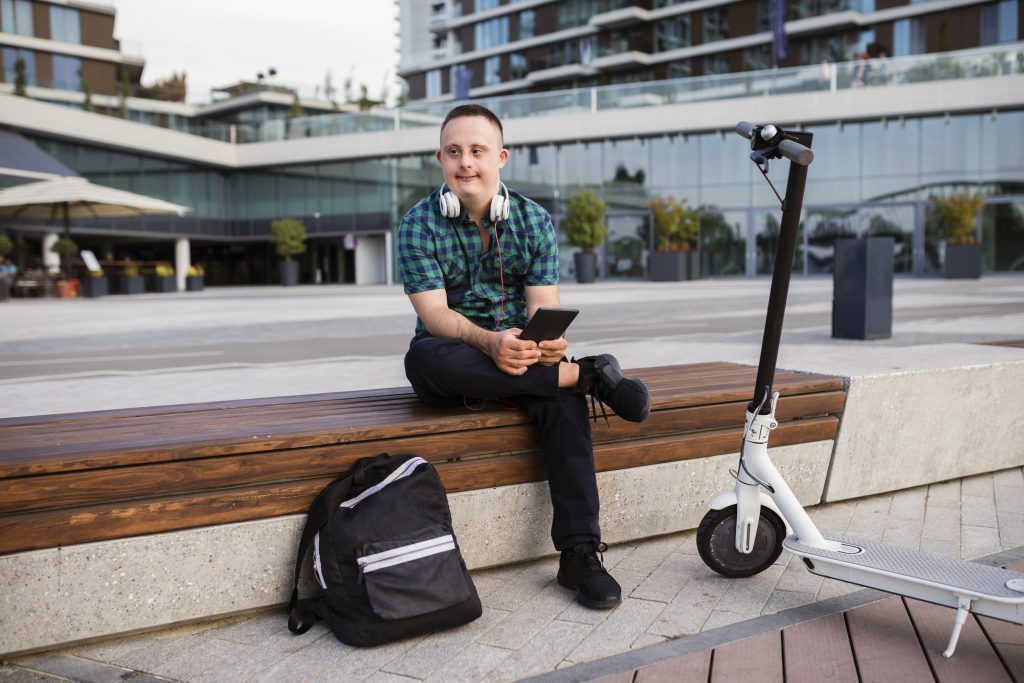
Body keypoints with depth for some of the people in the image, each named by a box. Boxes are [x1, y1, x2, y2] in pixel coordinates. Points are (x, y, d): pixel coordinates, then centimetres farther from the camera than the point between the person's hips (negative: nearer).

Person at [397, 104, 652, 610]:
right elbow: (434, 312, -15)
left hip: (521, 357, 1)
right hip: (453, 361, -1)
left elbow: (545, 305, -5)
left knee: (565, 400, -31)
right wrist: (488, 342, -36)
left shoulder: (534, 220, 3)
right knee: (426, 357, -37)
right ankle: (589, 375, -30)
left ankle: (580, 553, -27)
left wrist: (550, 341, -31)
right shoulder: (418, 225, -4)